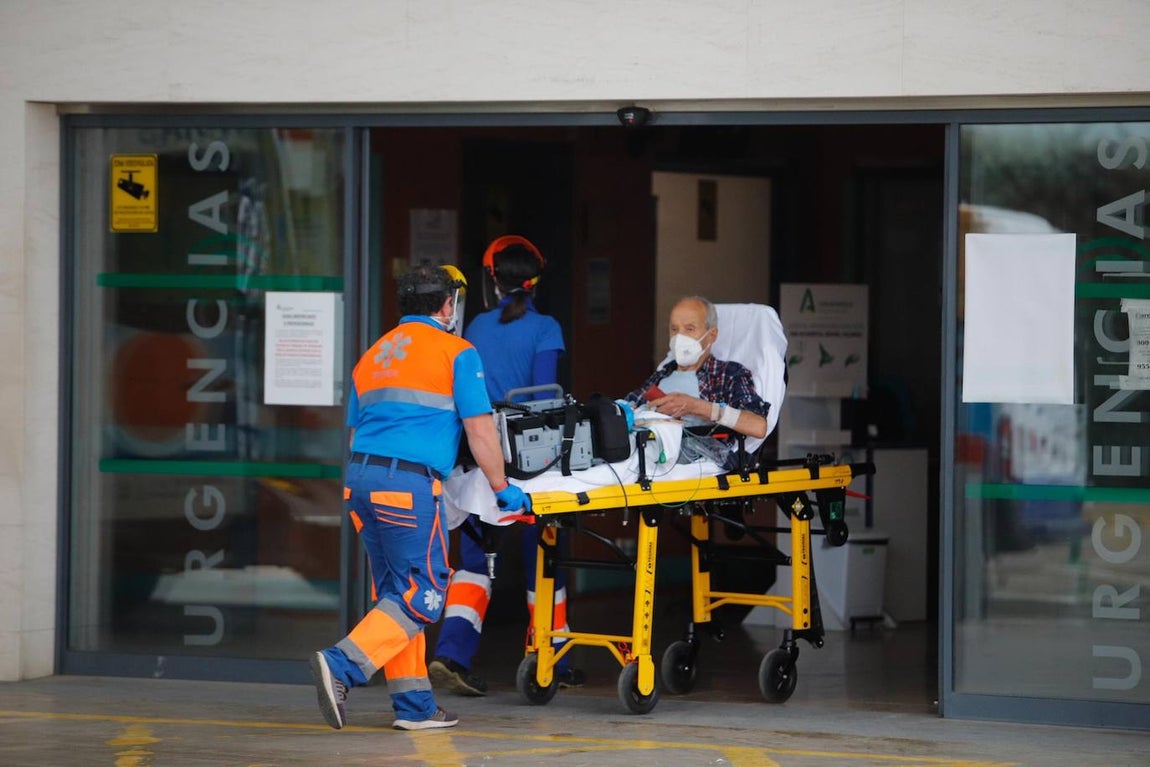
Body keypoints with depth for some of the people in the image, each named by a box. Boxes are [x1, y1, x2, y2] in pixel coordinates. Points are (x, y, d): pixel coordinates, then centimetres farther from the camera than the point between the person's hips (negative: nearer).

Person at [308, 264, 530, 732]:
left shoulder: (371, 356, 22)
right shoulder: (455, 352, 2)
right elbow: (480, 430, -1)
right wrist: (502, 488, 9)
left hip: (360, 478, 8)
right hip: (410, 482, -8)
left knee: (397, 593, 11)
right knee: (422, 595, -5)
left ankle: (415, 705, 9)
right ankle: (342, 666, -20)